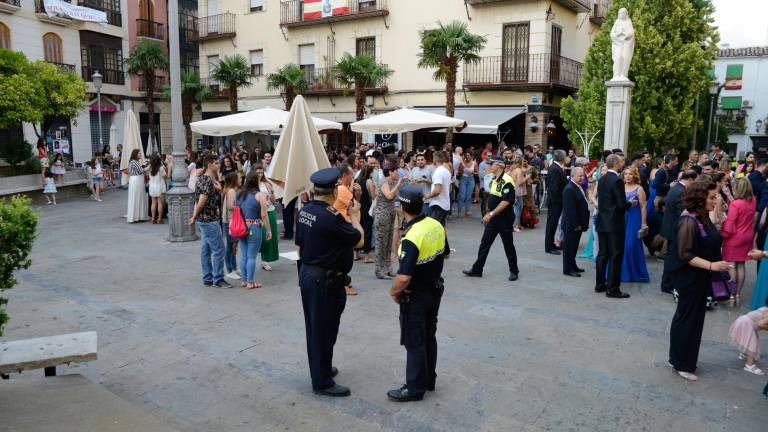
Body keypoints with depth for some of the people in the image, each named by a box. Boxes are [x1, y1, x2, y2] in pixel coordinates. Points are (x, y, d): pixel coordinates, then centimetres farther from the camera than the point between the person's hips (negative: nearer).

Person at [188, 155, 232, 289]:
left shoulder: (201, 179, 13)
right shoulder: (209, 181, -18)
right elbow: (201, 202, -20)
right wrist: (194, 217, -8)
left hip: (203, 220, 10)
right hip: (210, 220, -10)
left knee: (206, 250, 12)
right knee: (218, 249, -4)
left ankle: (208, 278, 19)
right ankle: (218, 279, 2)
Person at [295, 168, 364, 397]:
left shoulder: (304, 211, 2)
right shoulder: (330, 218, -25)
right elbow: (358, 240, -16)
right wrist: (354, 215, -1)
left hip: (306, 275, 9)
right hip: (326, 281, -9)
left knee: (314, 327, 20)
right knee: (325, 330, 3)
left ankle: (321, 369, 38)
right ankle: (322, 383, 15)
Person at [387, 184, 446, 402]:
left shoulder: (411, 237, -30)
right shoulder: (437, 225, -5)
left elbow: (404, 278, -32)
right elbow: (443, 254, 10)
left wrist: (393, 291, -13)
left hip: (416, 297, -8)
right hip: (435, 289, 8)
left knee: (414, 343, 8)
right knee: (429, 336, 21)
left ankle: (415, 388, 22)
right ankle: (429, 379, 37)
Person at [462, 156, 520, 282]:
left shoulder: (507, 181, -19)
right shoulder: (494, 180, 10)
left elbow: (506, 202, -24)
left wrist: (491, 214, -23)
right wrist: (489, 214, 15)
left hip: (504, 218, -9)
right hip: (493, 217, 9)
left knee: (508, 245, 4)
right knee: (484, 243, 9)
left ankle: (514, 271, 19)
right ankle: (477, 270, 15)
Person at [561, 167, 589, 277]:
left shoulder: (578, 187, 11)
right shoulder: (569, 189, -20)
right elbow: (570, 209, -23)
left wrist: (584, 222, 14)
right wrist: (576, 224, -21)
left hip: (578, 224, 9)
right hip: (571, 225, -9)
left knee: (574, 246, 18)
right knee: (569, 246, 1)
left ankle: (573, 266, 29)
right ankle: (568, 269, 9)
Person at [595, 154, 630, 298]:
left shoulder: (602, 179, 7)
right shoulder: (617, 181, -16)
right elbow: (622, 204, -18)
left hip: (602, 222, 8)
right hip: (614, 223, -8)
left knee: (602, 254, 14)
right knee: (615, 256, -1)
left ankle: (600, 284, 21)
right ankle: (613, 289, 3)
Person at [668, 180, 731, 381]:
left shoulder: (702, 218, 5)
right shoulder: (689, 221, -22)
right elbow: (685, 254, -25)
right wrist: (711, 265, -28)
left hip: (701, 278, 10)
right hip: (690, 278, -10)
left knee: (695, 318, 19)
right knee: (687, 319, 2)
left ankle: (685, 358, 34)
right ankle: (681, 364, 16)